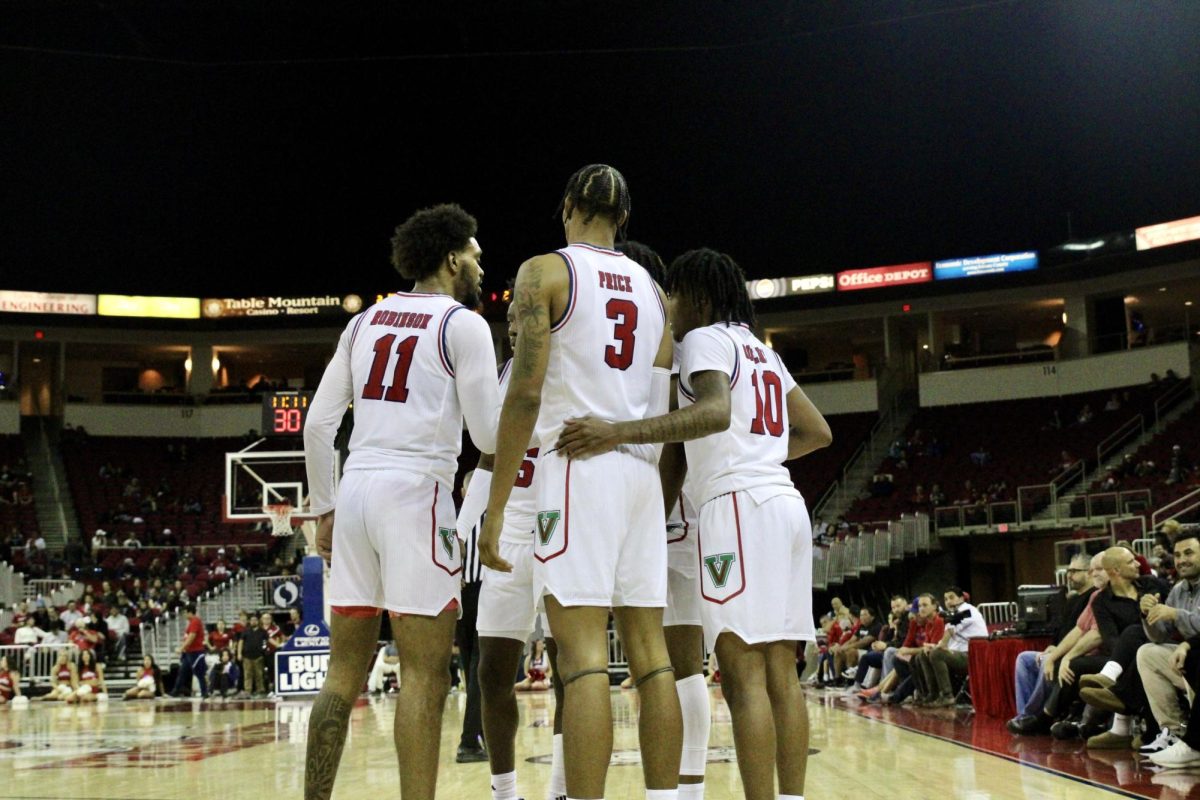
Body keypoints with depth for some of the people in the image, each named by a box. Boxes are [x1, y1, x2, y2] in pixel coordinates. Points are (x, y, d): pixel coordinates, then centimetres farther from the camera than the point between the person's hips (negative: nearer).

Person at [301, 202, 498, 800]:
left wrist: (323, 510, 19)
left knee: (344, 672, 11)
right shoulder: (464, 324, 0)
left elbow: (319, 423, 13)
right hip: (415, 490, -6)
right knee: (425, 675, -3)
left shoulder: (365, 320, 18)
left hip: (356, 489, 6)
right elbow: (489, 437, -2)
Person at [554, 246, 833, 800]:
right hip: (784, 501, 9)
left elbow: (715, 412, -22)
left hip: (738, 504, -9)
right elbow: (818, 432, 24)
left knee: (743, 672, -11)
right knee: (780, 672, 7)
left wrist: (619, 432, -29)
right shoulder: (763, 351, 24)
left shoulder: (706, 339, -2)